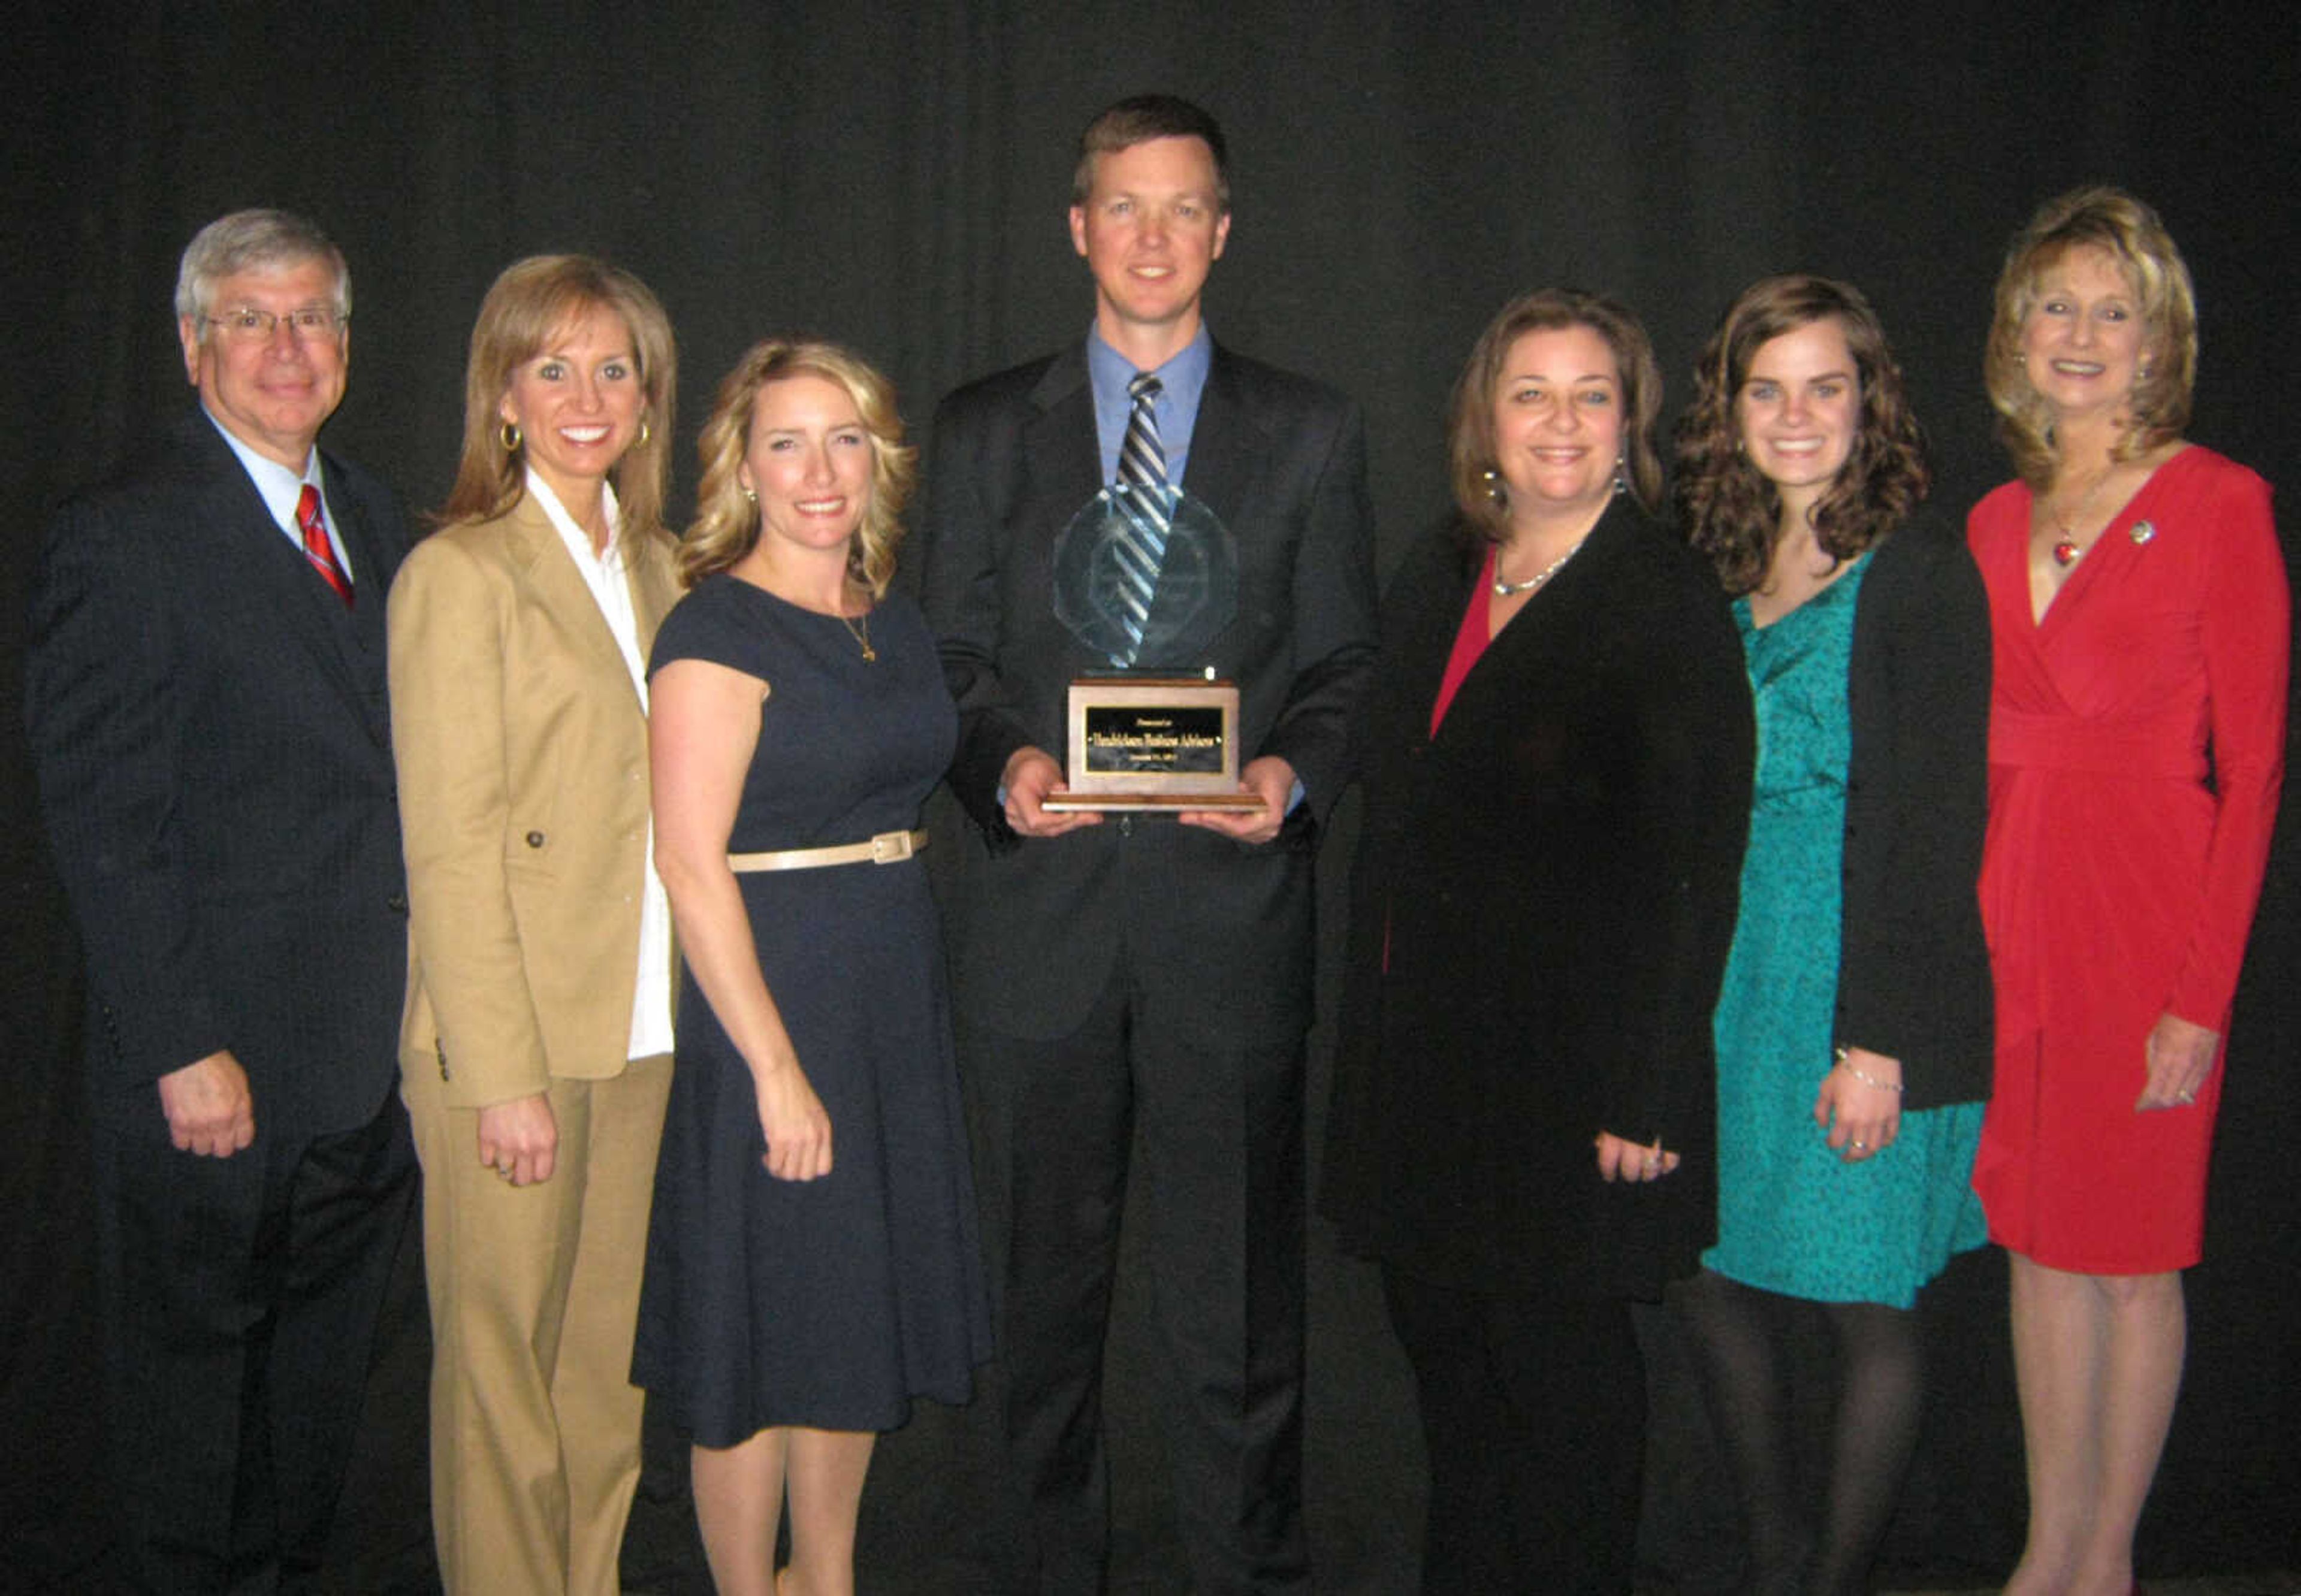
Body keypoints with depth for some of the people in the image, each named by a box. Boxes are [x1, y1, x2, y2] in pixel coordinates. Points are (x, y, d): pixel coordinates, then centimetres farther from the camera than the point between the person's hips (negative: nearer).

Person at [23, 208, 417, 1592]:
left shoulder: (374, 520, 11)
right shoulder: (123, 541, -10)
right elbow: (106, 824, -13)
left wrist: (429, 1005, 6)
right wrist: (183, 1050, -17)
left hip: (376, 1061, 6)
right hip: (221, 1071, -6)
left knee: (326, 1378, 19)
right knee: (191, 1370, 13)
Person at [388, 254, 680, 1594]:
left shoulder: (658, 567, 13)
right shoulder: (459, 575, -8)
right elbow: (451, 850, -12)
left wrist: (690, 1010, 8)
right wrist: (503, 1074, -15)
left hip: (643, 1032, 6)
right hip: (517, 1039, -6)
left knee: (613, 1349, 13)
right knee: (503, 1359, 6)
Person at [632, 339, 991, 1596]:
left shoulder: (891, 619, 10)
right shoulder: (719, 629, -14)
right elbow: (691, 867, -18)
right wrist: (776, 1067, -20)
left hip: (898, 995, 8)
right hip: (770, 1001, -8)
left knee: (864, 1310, 18)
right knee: (767, 1326, 5)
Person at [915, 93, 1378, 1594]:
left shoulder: (1311, 432, 8)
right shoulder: (984, 430, 10)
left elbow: (1345, 664, 7)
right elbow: (953, 657, 9)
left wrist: (1293, 771, -13)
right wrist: (1005, 761, -12)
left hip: (1229, 903, -1)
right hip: (1042, 907, 2)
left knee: (1239, 1285, 4)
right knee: (1049, 1274, 13)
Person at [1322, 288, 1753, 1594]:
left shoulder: (1672, 605, -9)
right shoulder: (1436, 579, 10)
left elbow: (1696, 871, -12)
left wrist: (1648, 1094, -16)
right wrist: (1372, 1026, 11)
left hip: (1573, 1062, -6)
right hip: (1423, 1045, 6)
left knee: (1557, 1365, 7)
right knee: (1445, 1351, 15)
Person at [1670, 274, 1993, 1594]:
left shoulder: (1920, 573, -7)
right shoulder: (1723, 578, 11)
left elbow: (1939, 828, -12)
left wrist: (1878, 1038, -16)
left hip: (1868, 991, -6)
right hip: (1726, 979, 6)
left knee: (1870, 1307, 4)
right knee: (1715, 1281, 10)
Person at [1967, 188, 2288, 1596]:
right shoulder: (1995, 524, 11)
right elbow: (1978, 750, 11)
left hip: (2147, 911, -5)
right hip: (2011, 912, 5)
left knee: (2132, 1252, 6)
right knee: (2039, 1242, 12)